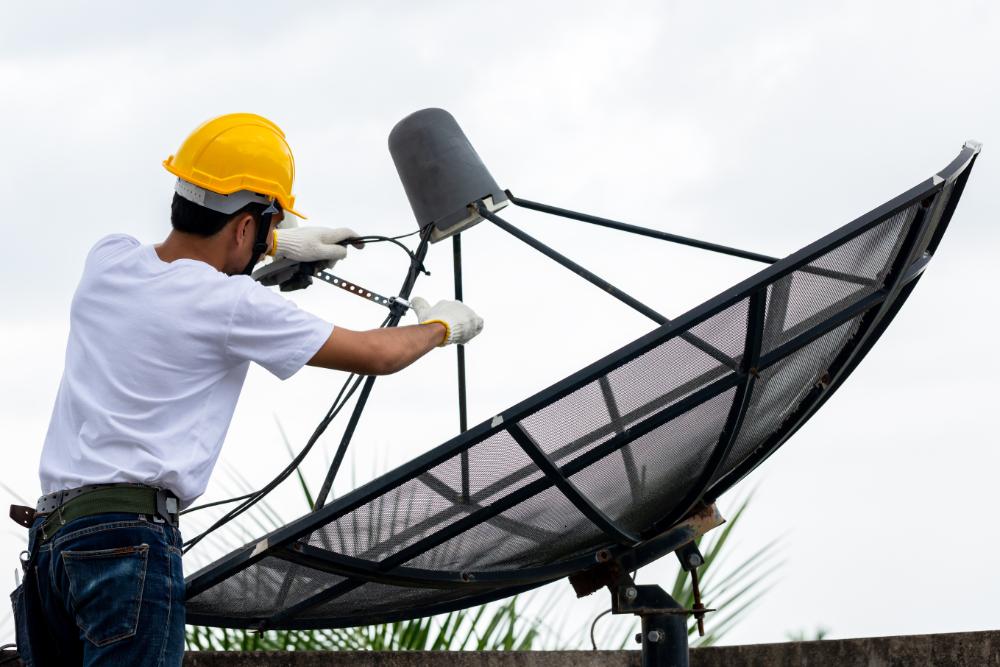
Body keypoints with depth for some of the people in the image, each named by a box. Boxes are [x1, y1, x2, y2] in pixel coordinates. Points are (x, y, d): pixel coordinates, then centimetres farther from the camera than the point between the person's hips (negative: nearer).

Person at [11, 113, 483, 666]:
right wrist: (442, 326, 23)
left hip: (49, 530, 8)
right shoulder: (234, 306, -7)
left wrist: (278, 245, 42)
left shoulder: (105, 260, 11)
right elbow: (379, 355, 3)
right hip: (131, 535, -8)